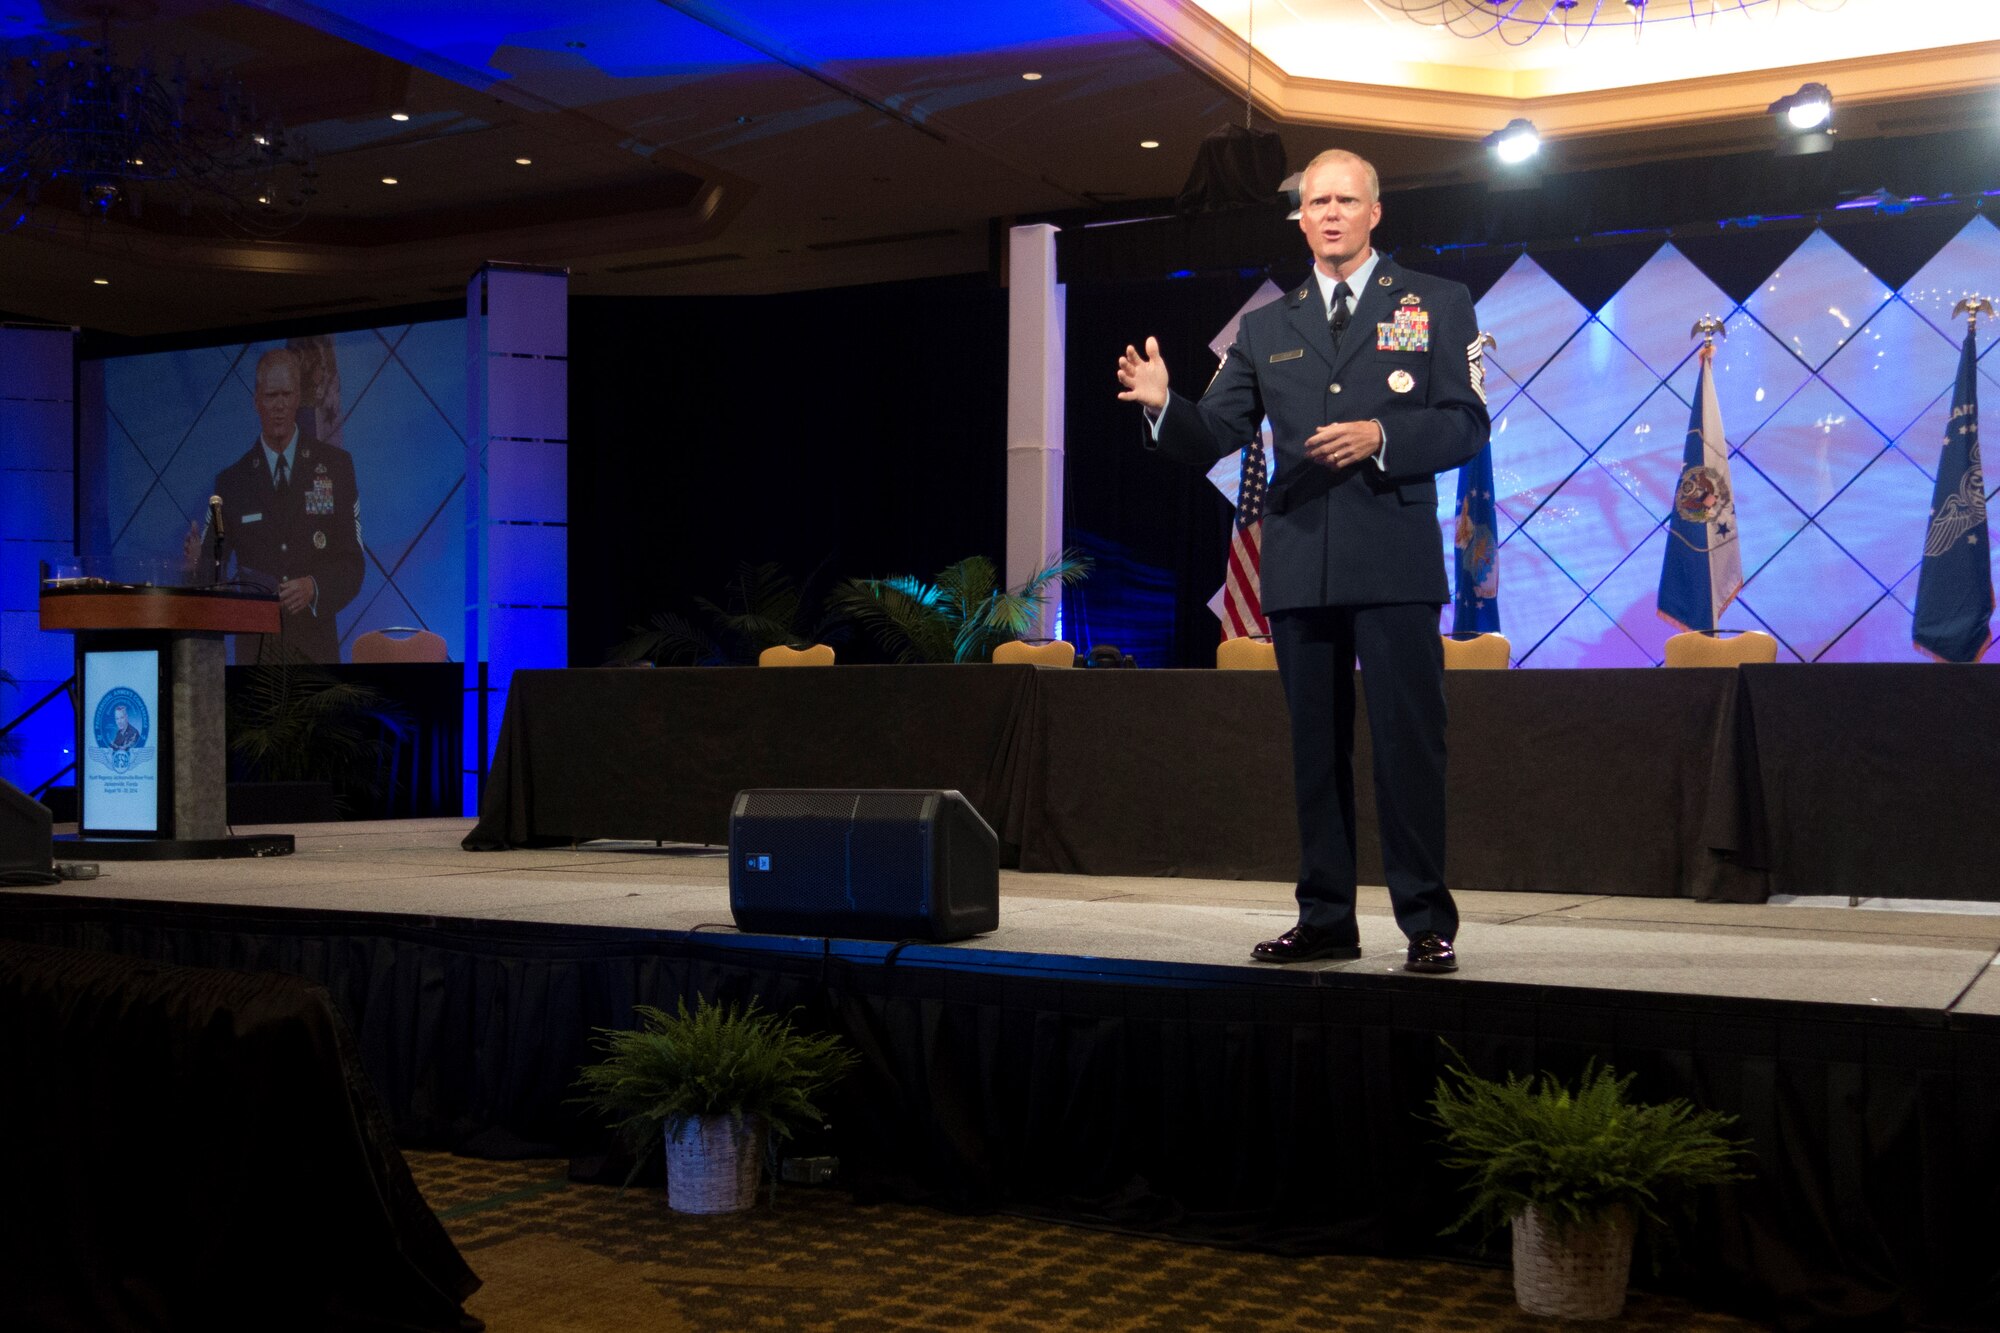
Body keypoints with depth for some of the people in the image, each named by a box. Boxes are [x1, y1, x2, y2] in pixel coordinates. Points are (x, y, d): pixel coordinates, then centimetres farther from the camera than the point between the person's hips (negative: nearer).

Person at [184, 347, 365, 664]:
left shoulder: (335, 466, 6)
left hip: (314, 649, -1)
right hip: (255, 650, 1)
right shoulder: (231, 481, 9)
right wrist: (198, 563, -14)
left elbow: (353, 564, 3)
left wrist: (314, 588, -15)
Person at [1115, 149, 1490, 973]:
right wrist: (1162, 405, -10)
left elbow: (1466, 426, 0)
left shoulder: (1437, 307, 8)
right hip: (1299, 568, 4)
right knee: (1316, 749, 8)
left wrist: (1380, 436, -16)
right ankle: (1325, 919, 16)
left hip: (1393, 563, -3)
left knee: (1408, 744, -5)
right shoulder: (1266, 328, 16)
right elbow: (1211, 439, 10)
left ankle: (1428, 925, 3)